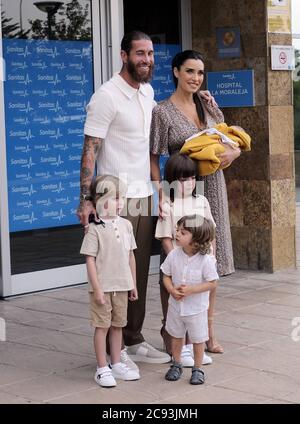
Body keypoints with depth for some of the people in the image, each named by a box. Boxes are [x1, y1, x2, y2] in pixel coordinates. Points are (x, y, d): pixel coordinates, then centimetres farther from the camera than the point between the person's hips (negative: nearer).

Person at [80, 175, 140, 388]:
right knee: (102, 326, 1)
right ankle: (102, 369, 10)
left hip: (122, 286, 6)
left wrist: (133, 284, 13)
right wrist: (97, 288, -15)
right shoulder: (95, 229, -12)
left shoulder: (126, 225, 5)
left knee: (118, 325, 14)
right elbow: (90, 259, -12)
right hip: (103, 286, -5)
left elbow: (130, 256, 11)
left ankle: (116, 364, 26)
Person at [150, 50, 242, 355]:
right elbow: (153, 159, -7)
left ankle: (208, 332, 21)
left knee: (210, 261, 10)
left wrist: (232, 153, -7)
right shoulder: (162, 112, -6)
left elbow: (233, 142, 16)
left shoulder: (209, 107, 10)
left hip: (212, 188, 6)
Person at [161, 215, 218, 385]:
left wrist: (191, 290, -25)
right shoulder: (173, 255, -9)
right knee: (176, 336, 19)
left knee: (198, 339, 9)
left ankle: (198, 369, 26)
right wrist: (172, 290, -19)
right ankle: (176, 365, 37)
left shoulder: (206, 260, -20)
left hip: (196, 307, -4)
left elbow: (212, 283, -15)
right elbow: (166, 276, 1)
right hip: (176, 305, 4)